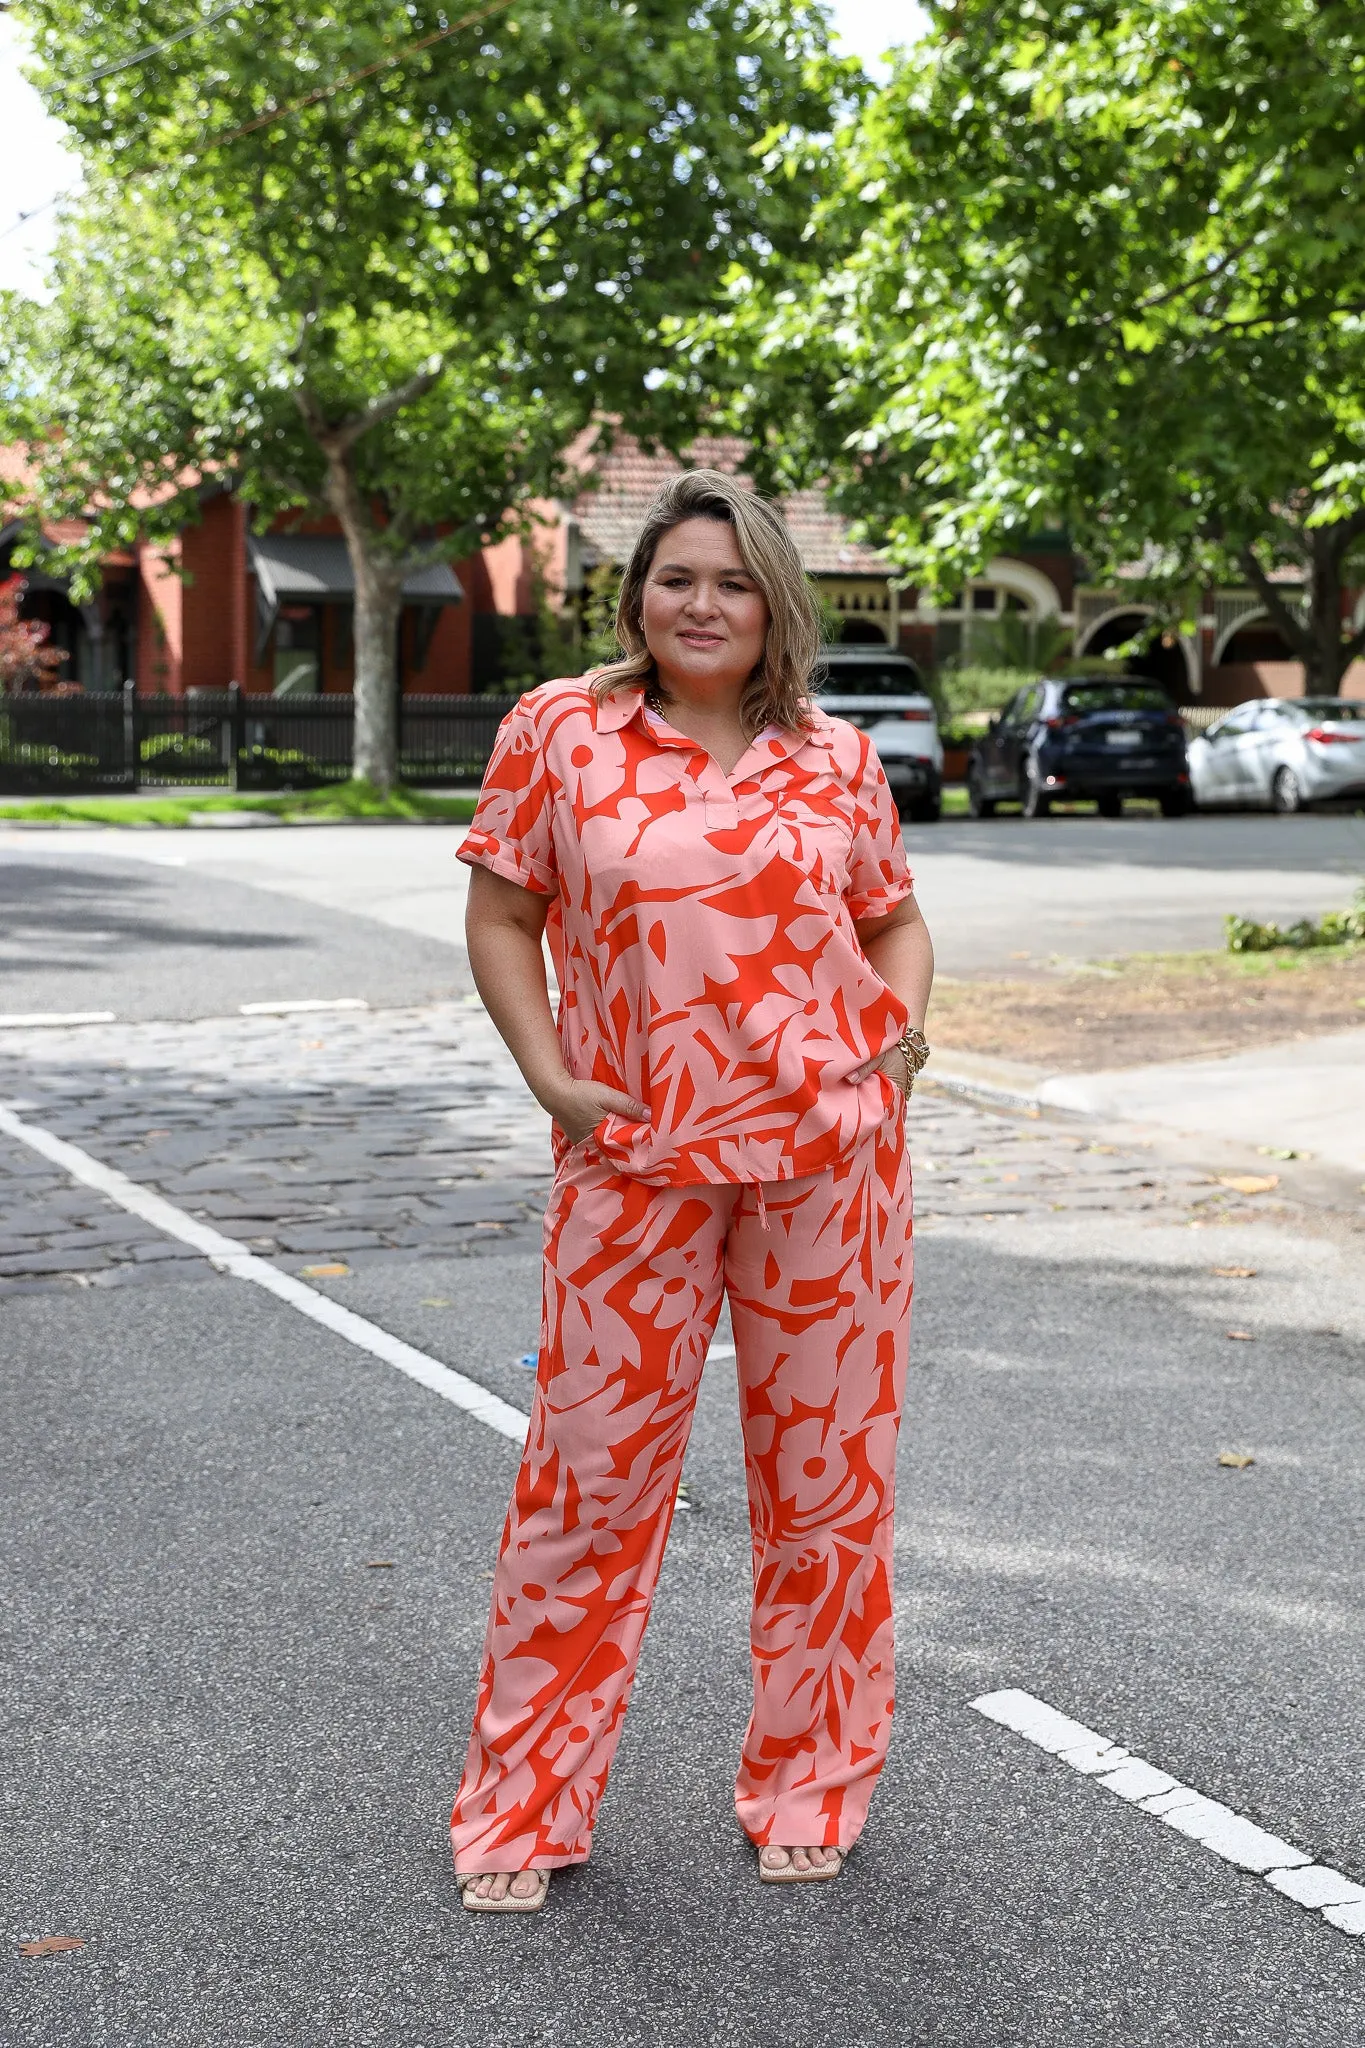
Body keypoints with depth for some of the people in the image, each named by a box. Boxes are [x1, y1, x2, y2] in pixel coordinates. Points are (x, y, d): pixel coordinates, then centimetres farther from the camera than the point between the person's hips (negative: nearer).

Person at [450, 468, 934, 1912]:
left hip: (831, 1153, 2)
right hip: (635, 1158, -2)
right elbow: (500, 914, 4)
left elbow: (895, 918, 18)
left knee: (825, 1471, 10)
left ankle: (808, 1788, 28)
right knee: (592, 1470, 2)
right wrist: (550, 1077, -6)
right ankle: (523, 1807, 18)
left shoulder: (834, 760, 7)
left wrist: (902, 1035, 0)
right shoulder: (559, 730, 1)